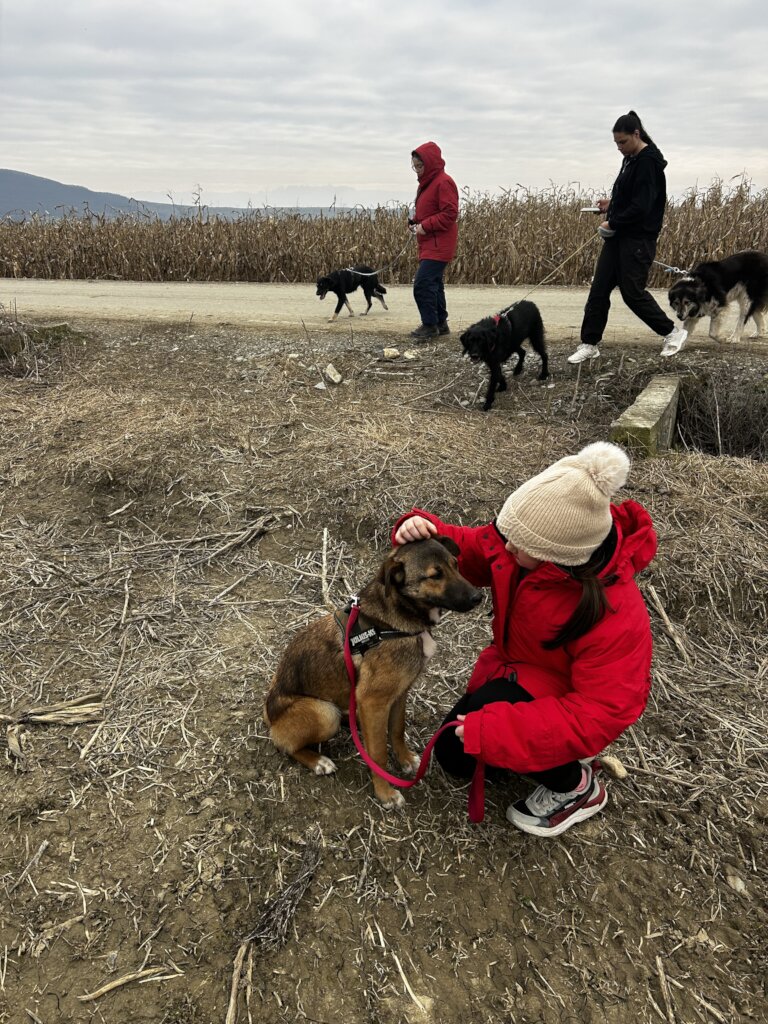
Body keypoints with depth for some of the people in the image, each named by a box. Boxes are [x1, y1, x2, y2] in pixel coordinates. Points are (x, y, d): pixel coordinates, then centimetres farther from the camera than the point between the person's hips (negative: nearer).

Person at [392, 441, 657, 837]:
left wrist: (495, 730, -38)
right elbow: (467, 551, -5)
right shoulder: (521, 541, -21)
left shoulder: (614, 612, -37)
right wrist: (424, 531, -29)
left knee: (482, 738, -29)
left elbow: (601, 712, -35)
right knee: (456, 753, 7)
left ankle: (578, 787, -1)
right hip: (516, 669, 7)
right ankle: (566, 752, 21)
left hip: (567, 696, -6)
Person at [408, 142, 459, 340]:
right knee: (433, 284, 13)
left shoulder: (444, 183, -13)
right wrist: (415, 222, 6)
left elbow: (450, 214, -19)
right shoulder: (426, 182, 16)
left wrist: (426, 226, -20)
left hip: (438, 245, -10)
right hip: (429, 244, 10)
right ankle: (440, 323, 21)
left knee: (422, 284, -16)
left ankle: (430, 325, -8)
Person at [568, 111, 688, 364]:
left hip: (638, 239, -9)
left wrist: (613, 223, -15)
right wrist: (611, 204, 8)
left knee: (632, 292, -5)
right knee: (599, 289, 5)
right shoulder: (630, 159, 14)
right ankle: (589, 344, 11)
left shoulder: (648, 161, -15)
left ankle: (672, 332, 13)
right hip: (618, 236, 9)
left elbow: (642, 205, -22)